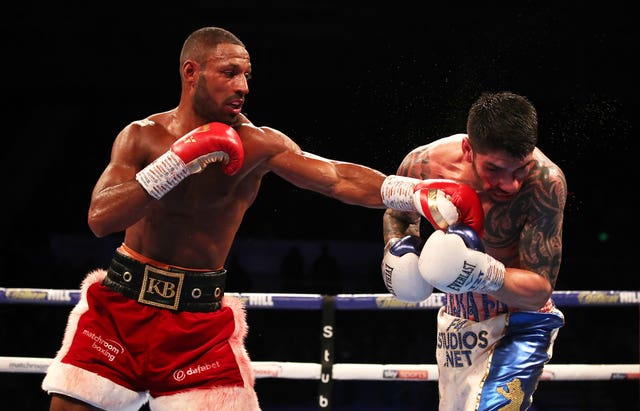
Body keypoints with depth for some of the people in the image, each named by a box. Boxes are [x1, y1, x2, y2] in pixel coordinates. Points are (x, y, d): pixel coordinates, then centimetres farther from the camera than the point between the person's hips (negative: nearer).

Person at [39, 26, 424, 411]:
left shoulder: (256, 145, -8)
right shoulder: (142, 137, -3)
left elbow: (338, 177, -19)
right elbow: (100, 219, -16)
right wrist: (178, 162, -23)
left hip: (200, 321, -1)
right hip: (119, 306, 1)